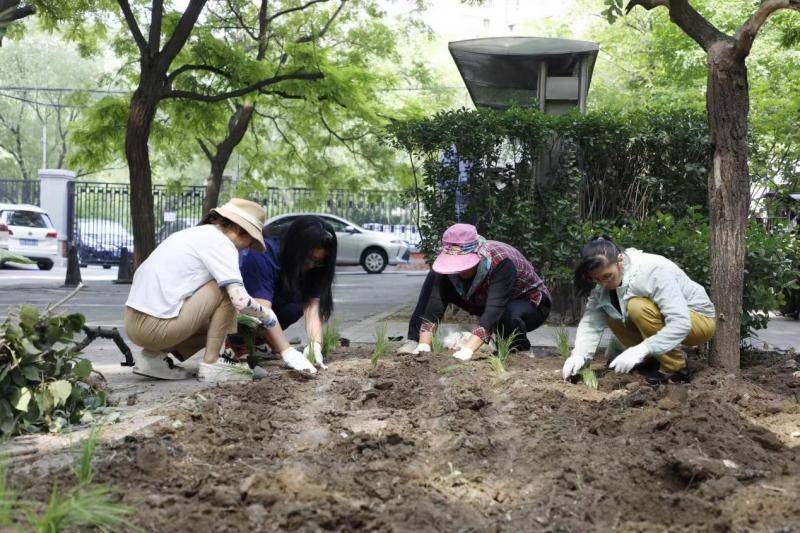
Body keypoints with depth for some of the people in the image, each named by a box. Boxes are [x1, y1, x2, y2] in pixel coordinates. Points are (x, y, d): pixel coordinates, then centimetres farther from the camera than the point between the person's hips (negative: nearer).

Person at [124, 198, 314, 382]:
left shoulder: (195, 233, 20)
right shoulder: (220, 242, -8)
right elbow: (240, 300, -18)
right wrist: (267, 314, 4)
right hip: (157, 326, -9)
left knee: (216, 322, 24)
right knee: (227, 290, -3)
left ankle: (154, 356, 10)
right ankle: (211, 364, 0)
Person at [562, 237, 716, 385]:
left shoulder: (654, 270, -31)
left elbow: (681, 323, -36)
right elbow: (591, 321, -15)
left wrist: (640, 350, -43)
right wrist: (579, 354, -32)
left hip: (701, 321, -7)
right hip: (665, 320, 7)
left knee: (638, 306, -31)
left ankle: (675, 367, -17)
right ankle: (657, 358, 5)